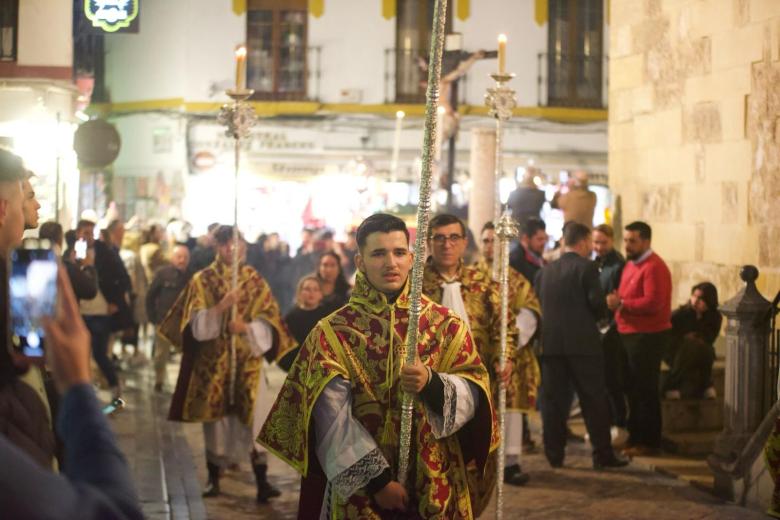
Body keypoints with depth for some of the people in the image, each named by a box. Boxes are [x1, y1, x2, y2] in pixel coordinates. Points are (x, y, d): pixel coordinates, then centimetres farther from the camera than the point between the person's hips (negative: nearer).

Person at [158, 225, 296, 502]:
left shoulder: (255, 280, 6)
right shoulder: (202, 280, 4)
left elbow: (269, 321, 0)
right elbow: (195, 323, -6)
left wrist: (247, 328, -18)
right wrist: (220, 308, -21)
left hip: (248, 362, 0)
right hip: (213, 362, 0)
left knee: (255, 421, -7)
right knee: (216, 419, 5)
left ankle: (262, 481, -6)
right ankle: (213, 478, 16)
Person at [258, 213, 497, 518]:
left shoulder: (446, 324, 3)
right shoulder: (332, 333, -4)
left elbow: (474, 395, -5)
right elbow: (333, 420, -12)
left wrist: (432, 382, -23)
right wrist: (377, 480, -18)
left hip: (436, 485, 2)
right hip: (360, 488, -2)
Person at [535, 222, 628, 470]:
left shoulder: (545, 272, 10)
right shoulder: (587, 267, -5)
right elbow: (597, 304, -12)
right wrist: (595, 316, 8)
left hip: (550, 343, 4)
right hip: (583, 342, -4)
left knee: (553, 400, 7)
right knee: (594, 401, 2)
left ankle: (554, 454, 8)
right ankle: (602, 454, 3)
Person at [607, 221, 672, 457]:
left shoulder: (654, 267, -15)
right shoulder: (631, 265, 16)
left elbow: (653, 303, -24)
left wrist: (622, 304, -19)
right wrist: (616, 301, 2)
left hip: (648, 337, -10)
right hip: (630, 334, 10)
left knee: (645, 391, -4)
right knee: (633, 389, 16)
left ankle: (649, 442, 4)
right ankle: (635, 437, 25)